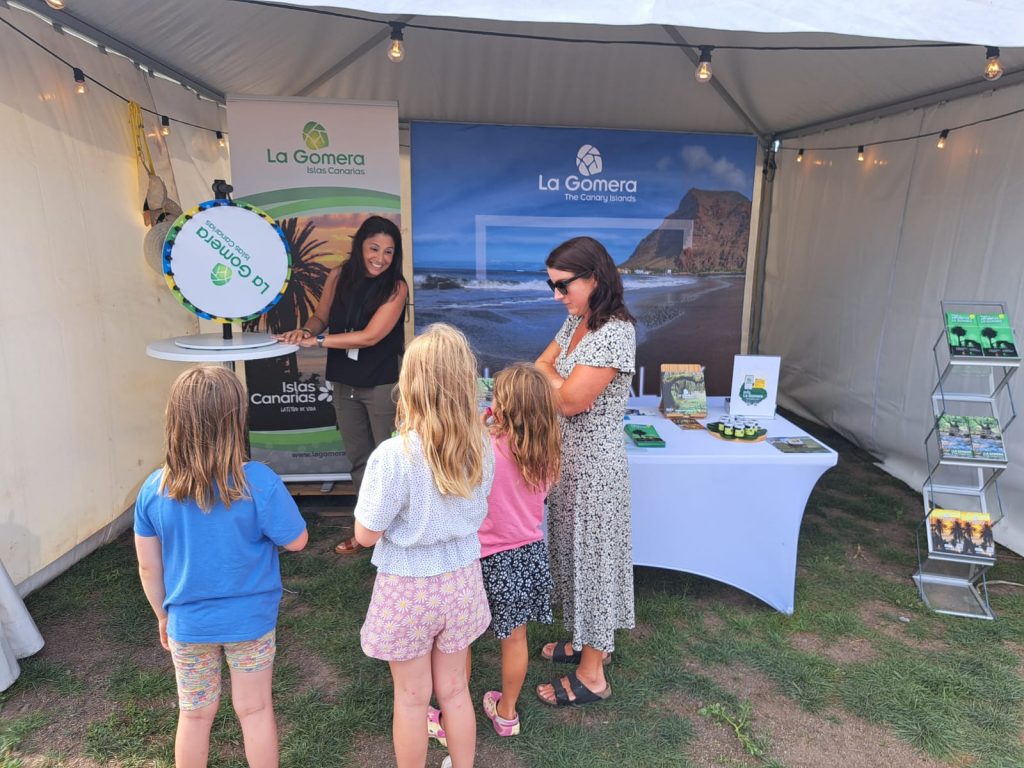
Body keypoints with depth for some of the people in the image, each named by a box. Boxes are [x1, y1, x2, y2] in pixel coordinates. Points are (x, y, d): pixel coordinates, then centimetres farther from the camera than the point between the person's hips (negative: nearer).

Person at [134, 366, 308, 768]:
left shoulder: (154, 490, -14)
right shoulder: (258, 483, -25)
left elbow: (149, 568, -3)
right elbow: (296, 541, -14)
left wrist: (163, 616, 13)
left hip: (188, 624, 3)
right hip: (250, 618, -2)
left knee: (194, 715, 23)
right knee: (255, 709, 17)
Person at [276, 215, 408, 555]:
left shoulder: (395, 287, -12)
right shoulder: (339, 276, 0)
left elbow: (370, 336, -19)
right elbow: (321, 317, 11)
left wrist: (316, 341, -17)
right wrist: (306, 331, -12)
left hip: (382, 385, -5)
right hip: (344, 384, 5)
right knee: (358, 459, 16)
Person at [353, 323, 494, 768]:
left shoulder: (393, 455, -27)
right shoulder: (481, 446, -11)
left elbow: (366, 535, -15)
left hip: (409, 588, -4)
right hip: (461, 580, 4)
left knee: (412, 698, 18)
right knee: (454, 689, 24)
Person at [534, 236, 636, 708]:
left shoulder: (615, 332, -23)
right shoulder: (576, 322, 6)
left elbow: (569, 400, -24)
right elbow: (539, 368, 7)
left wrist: (546, 371, -4)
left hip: (593, 467, -9)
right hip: (567, 460, 9)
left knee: (590, 559, 5)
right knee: (574, 555, 21)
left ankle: (591, 676, 24)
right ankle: (588, 642, 42)